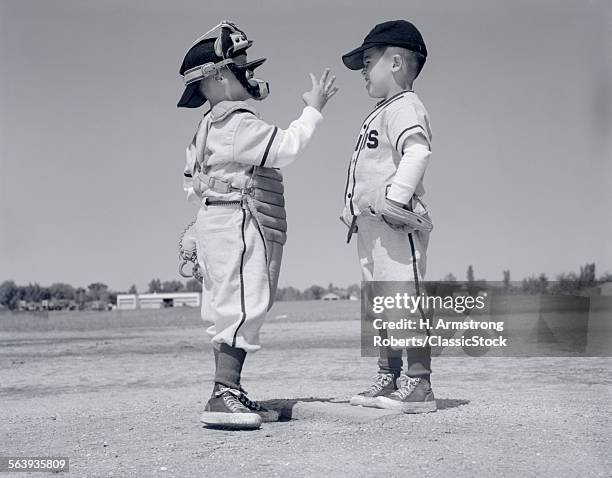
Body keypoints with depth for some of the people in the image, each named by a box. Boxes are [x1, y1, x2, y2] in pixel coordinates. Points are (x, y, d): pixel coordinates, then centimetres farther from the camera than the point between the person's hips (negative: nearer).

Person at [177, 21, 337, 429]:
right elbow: (286, 147, -20)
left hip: (219, 224, 11)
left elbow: (194, 186, 21)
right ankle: (224, 397, -17)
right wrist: (313, 110, -12)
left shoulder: (212, 127, 20)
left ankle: (230, 392, 14)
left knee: (230, 311, 10)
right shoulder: (236, 122, -12)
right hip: (238, 224, -11)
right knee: (241, 307, -14)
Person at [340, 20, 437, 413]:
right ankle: (389, 378, 22)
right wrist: (354, 211, 22)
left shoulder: (405, 107, -8)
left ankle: (419, 384, -7)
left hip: (397, 223, -11)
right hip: (371, 225, 11)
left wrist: (396, 196, -35)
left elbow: (418, 151, -26)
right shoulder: (381, 114, 24)